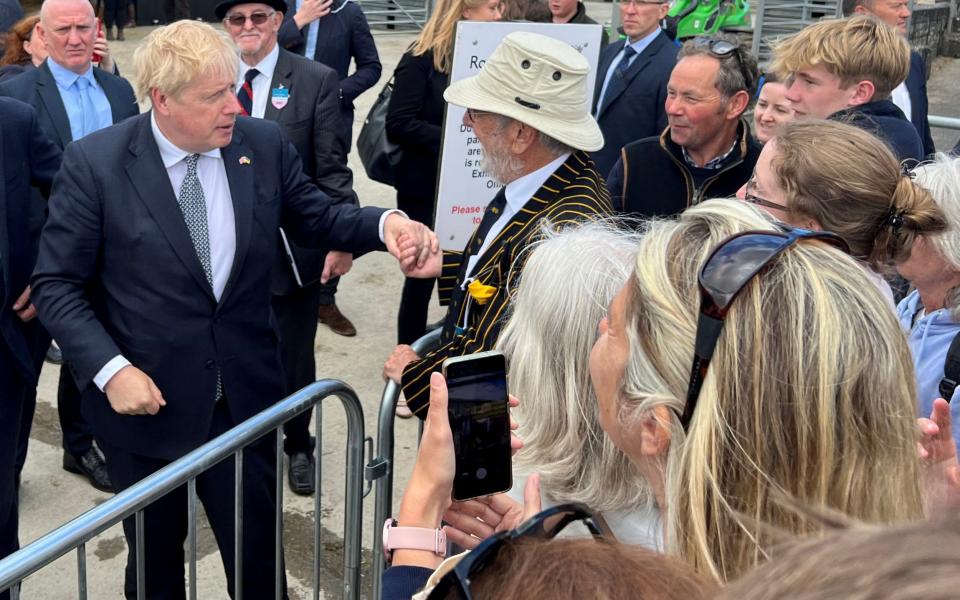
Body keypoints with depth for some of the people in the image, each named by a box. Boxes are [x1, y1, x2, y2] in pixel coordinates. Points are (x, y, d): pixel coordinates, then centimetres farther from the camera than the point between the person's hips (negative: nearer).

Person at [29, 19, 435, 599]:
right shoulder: (95, 162, -13)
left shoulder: (264, 143, -4)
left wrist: (385, 222, -12)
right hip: (145, 400, -2)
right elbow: (57, 285, -8)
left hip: (247, 397, 2)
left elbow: (317, 218, 9)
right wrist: (110, 369, -19)